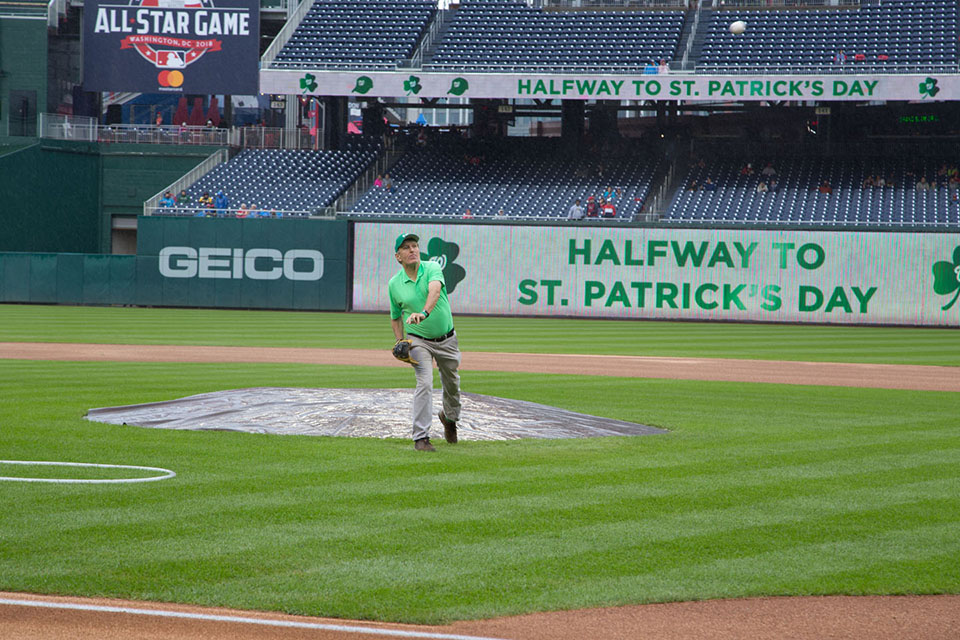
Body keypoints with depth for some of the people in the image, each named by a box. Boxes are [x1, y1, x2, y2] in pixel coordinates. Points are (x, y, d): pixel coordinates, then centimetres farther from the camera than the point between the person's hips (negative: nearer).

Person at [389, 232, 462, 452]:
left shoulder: (432, 268, -13)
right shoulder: (394, 284, -5)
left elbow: (435, 290, -35)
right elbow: (395, 317, 10)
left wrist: (424, 312, -54)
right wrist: (399, 342, -5)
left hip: (447, 339, 1)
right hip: (419, 341, -1)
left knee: (452, 384, 18)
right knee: (425, 384, -19)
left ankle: (449, 417, 48)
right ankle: (421, 438, -19)